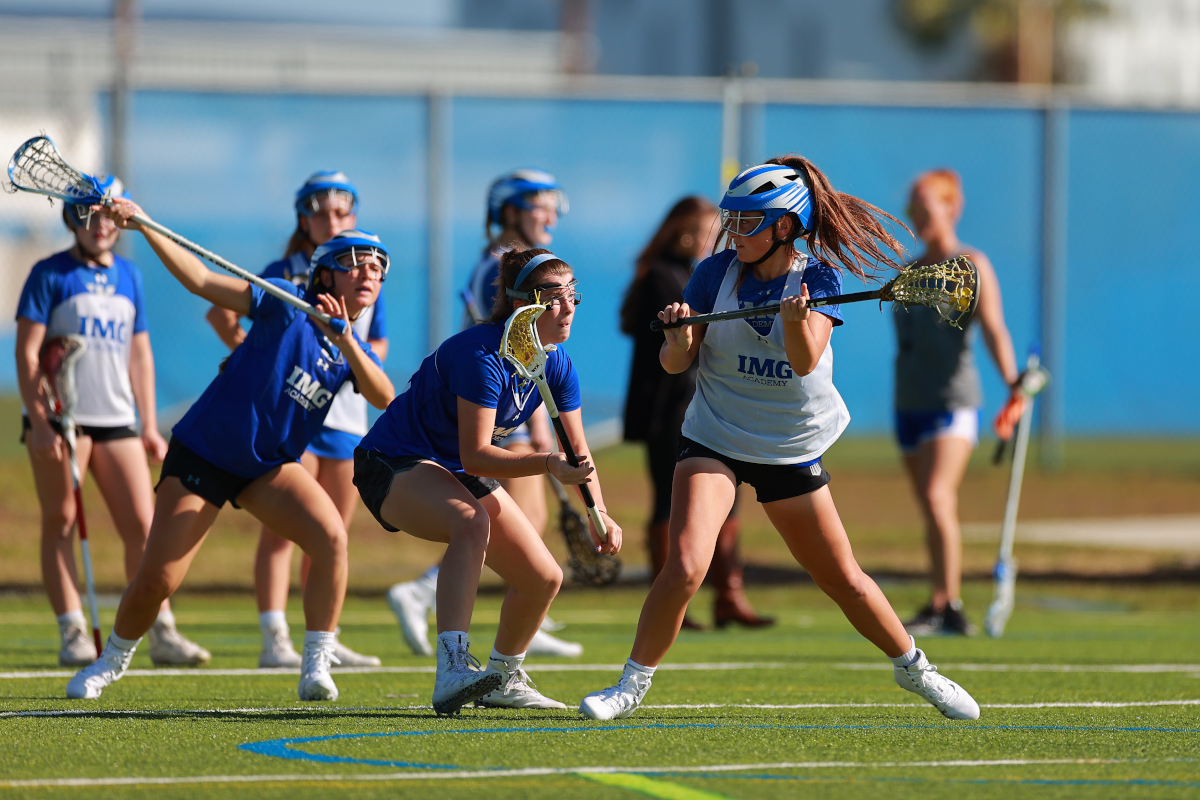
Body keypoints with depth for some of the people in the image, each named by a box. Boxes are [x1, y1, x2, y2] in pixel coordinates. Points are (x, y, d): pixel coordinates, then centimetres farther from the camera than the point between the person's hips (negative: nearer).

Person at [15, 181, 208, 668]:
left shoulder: (129, 276, 14)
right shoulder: (50, 275, -1)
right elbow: (27, 352, -5)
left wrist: (149, 425, 15)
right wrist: (38, 420, -13)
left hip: (116, 421, 4)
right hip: (61, 420, -4)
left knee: (142, 526, -2)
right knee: (60, 523, -1)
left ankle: (162, 634, 0)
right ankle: (72, 634, 1)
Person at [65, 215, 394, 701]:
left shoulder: (355, 351, 2)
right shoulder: (286, 305, -11)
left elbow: (383, 397, -19)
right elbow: (201, 281, -14)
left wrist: (344, 342, -34)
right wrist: (141, 226, -22)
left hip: (270, 468, 4)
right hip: (202, 455, -4)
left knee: (331, 537, -25)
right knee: (155, 580, -5)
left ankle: (316, 669, -18)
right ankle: (112, 660, 27)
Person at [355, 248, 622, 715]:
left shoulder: (557, 364, -5)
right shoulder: (482, 356, -29)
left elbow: (576, 453, 2)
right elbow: (474, 456, -31)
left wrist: (598, 514, -15)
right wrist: (548, 464, -42)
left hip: (461, 476, 9)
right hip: (395, 462, -9)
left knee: (544, 578, 4)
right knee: (472, 523, -40)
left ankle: (503, 679, 31)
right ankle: (452, 671, -51)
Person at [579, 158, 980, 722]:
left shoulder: (818, 278, -9)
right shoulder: (715, 273, -6)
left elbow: (805, 360, -23)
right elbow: (674, 364, -7)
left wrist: (796, 319, -44)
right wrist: (680, 335, -29)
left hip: (793, 450, 1)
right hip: (714, 440, 0)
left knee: (842, 579, 8)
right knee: (685, 568, -21)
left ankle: (913, 667, 30)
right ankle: (633, 684, -7)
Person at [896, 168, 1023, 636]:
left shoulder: (971, 265, -2)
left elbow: (993, 329, -12)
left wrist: (1013, 383, -26)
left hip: (953, 400, -7)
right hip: (909, 402, 7)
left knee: (937, 498, -21)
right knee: (931, 511, 6)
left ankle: (943, 605, -22)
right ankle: (948, 613, 10)